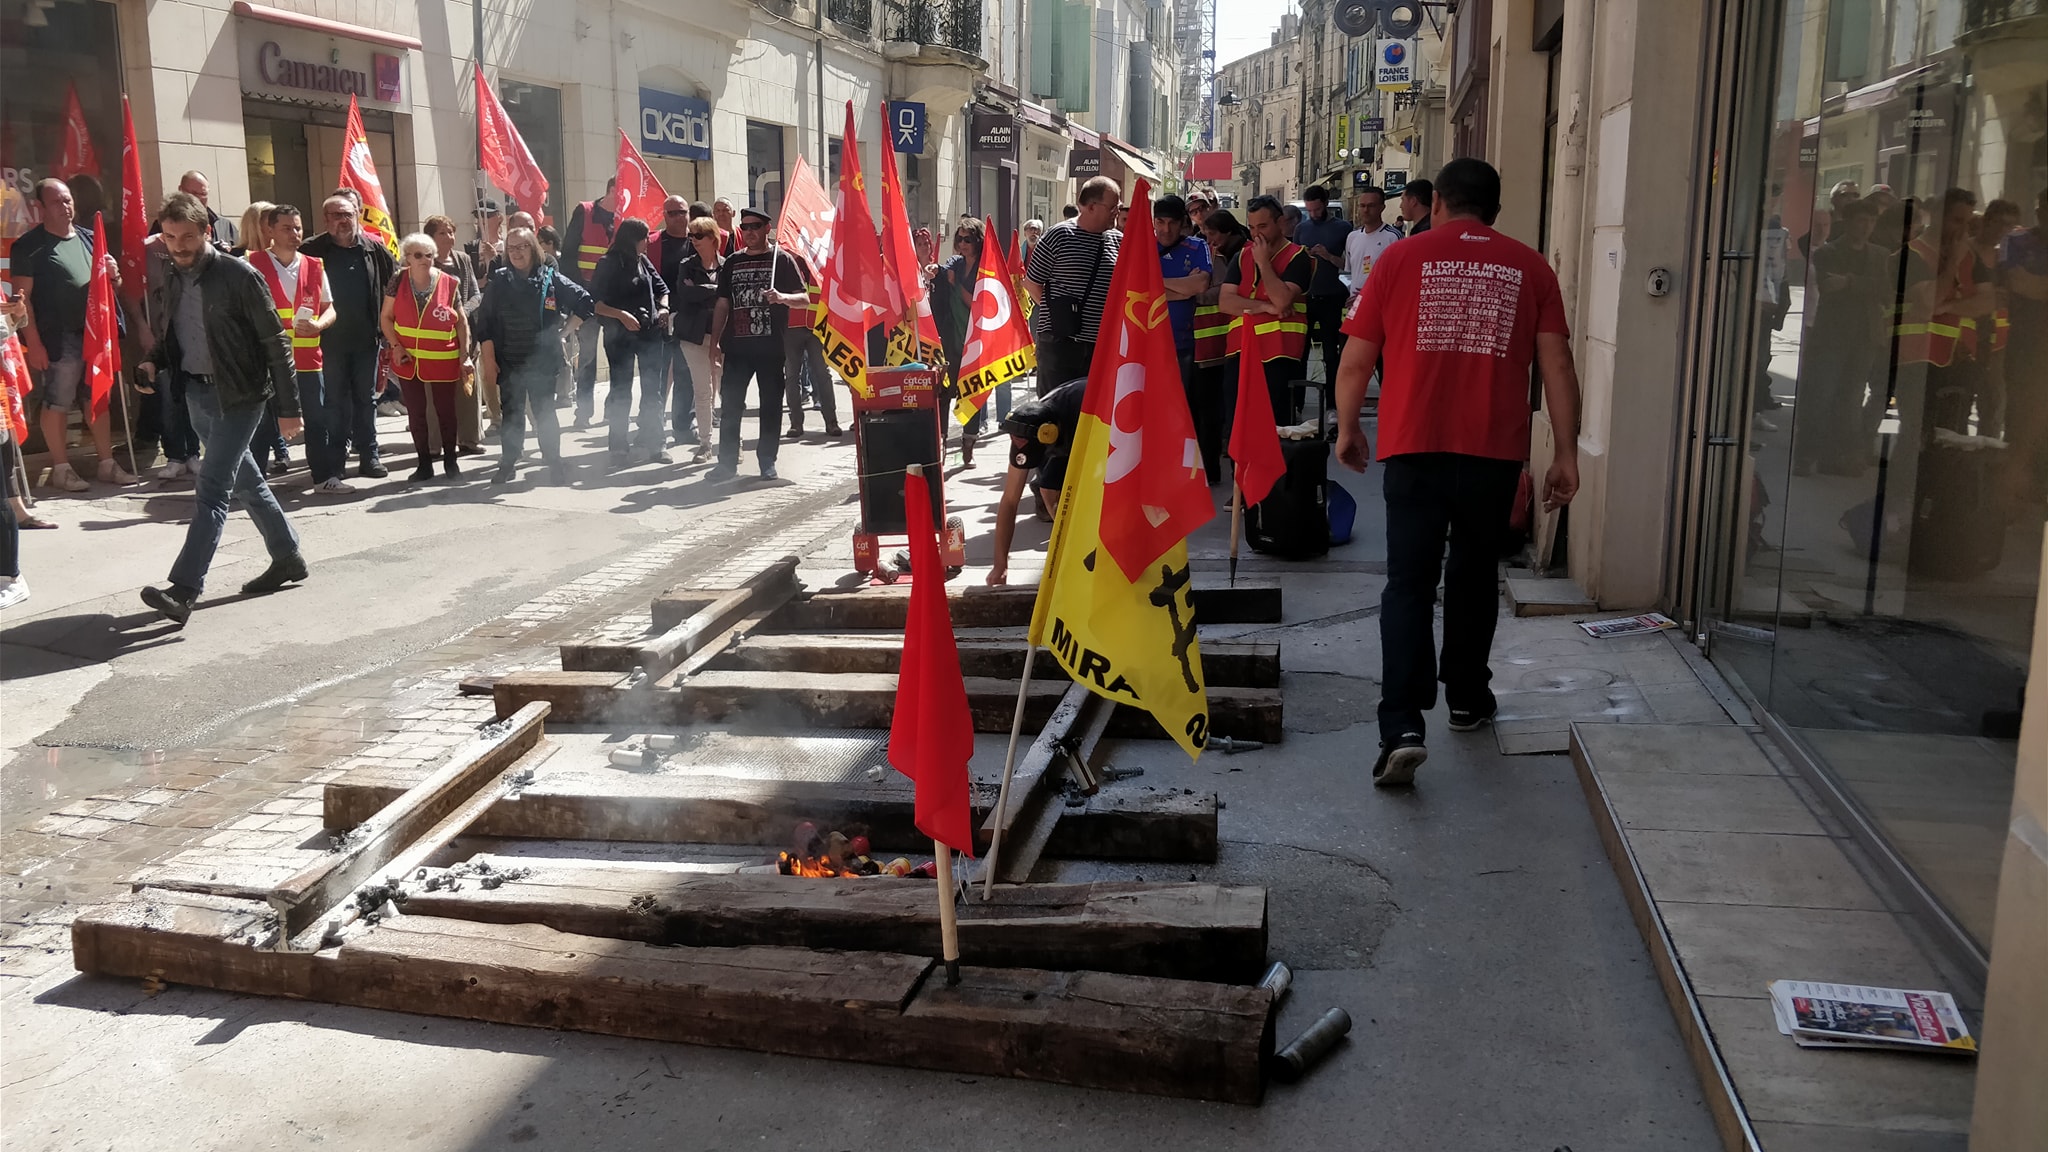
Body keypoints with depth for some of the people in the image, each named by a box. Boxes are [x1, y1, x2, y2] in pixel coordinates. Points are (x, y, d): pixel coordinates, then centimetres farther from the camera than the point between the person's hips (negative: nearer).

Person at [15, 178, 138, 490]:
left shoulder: (89, 238, 12)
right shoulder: (29, 245, -5)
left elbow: (112, 286, 21)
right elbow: (22, 297, -9)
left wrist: (113, 275, -4)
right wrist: (32, 342, -15)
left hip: (95, 333, 6)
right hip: (58, 339, -6)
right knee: (56, 404, -1)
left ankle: (107, 464, 17)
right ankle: (61, 468, 8)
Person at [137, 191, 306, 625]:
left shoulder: (238, 276, -12)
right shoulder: (164, 282, 7)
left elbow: (274, 341, -10)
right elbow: (165, 337, 20)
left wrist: (288, 406, -11)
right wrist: (154, 363, -4)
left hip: (239, 394, -7)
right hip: (196, 394, 7)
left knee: (212, 488, -12)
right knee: (246, 479, 16)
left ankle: (183, 589, -17)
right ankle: (288, 558, 31)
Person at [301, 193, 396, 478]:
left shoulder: (374, 249, 1)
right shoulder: (314, 250, -4)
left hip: (366, 338, 1)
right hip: (331, 339, -1)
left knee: (366, 399, 9)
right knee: (335, 400, 7)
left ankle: (369, 455, 14)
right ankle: (336, 454, 14)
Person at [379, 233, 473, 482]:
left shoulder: (449, 284, -4)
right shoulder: (398, 282, -1)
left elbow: (461, 321, 2)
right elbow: (386, 317, 5)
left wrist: (465, 354, -3)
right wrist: (396, 346, -8)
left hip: (444, 360, -1)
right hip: (408, 359, 1)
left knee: (446, 410, 7)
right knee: (416, 412, 7)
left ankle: (450, 459, 20)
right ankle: (424, 463, 16)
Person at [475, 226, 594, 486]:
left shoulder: (551, 278, -1)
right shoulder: (498, 281, 2)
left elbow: (585, 302, -5)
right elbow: (485, 323, 1)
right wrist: (488, 359, -4)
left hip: (542, 360, -1)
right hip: (509, 362, 1)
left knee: (545, 413, 6)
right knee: (511, 414, 10)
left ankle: (554, 464, 13)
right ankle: (508, 464, 20)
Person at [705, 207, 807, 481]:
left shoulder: (781, 259, 2)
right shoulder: (732, 262, 12)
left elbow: (804, 299, -2)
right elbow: (722, 305, 15)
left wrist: (782, 297, -22)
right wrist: (714, 343, 9)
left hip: (771, 345, -3)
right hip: (737, 345, 3)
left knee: (771, 405, 4)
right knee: (729, 405, 1)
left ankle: (767, 461, 14)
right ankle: (727, 462, 7)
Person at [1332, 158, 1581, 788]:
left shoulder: (1402, 257, 3)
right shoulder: (1529, 268, 7)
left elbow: (1355, 361, 2)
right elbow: (1557, 365, 1)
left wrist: (1347, 430, 16)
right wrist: (1566, 454, 5)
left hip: (1413, 448, -2)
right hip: (1494, 452, 2)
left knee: (1408, 584, 0)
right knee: (1473, 576, 20)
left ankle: (1402, 728, -12)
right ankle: (1467, 699, 34)